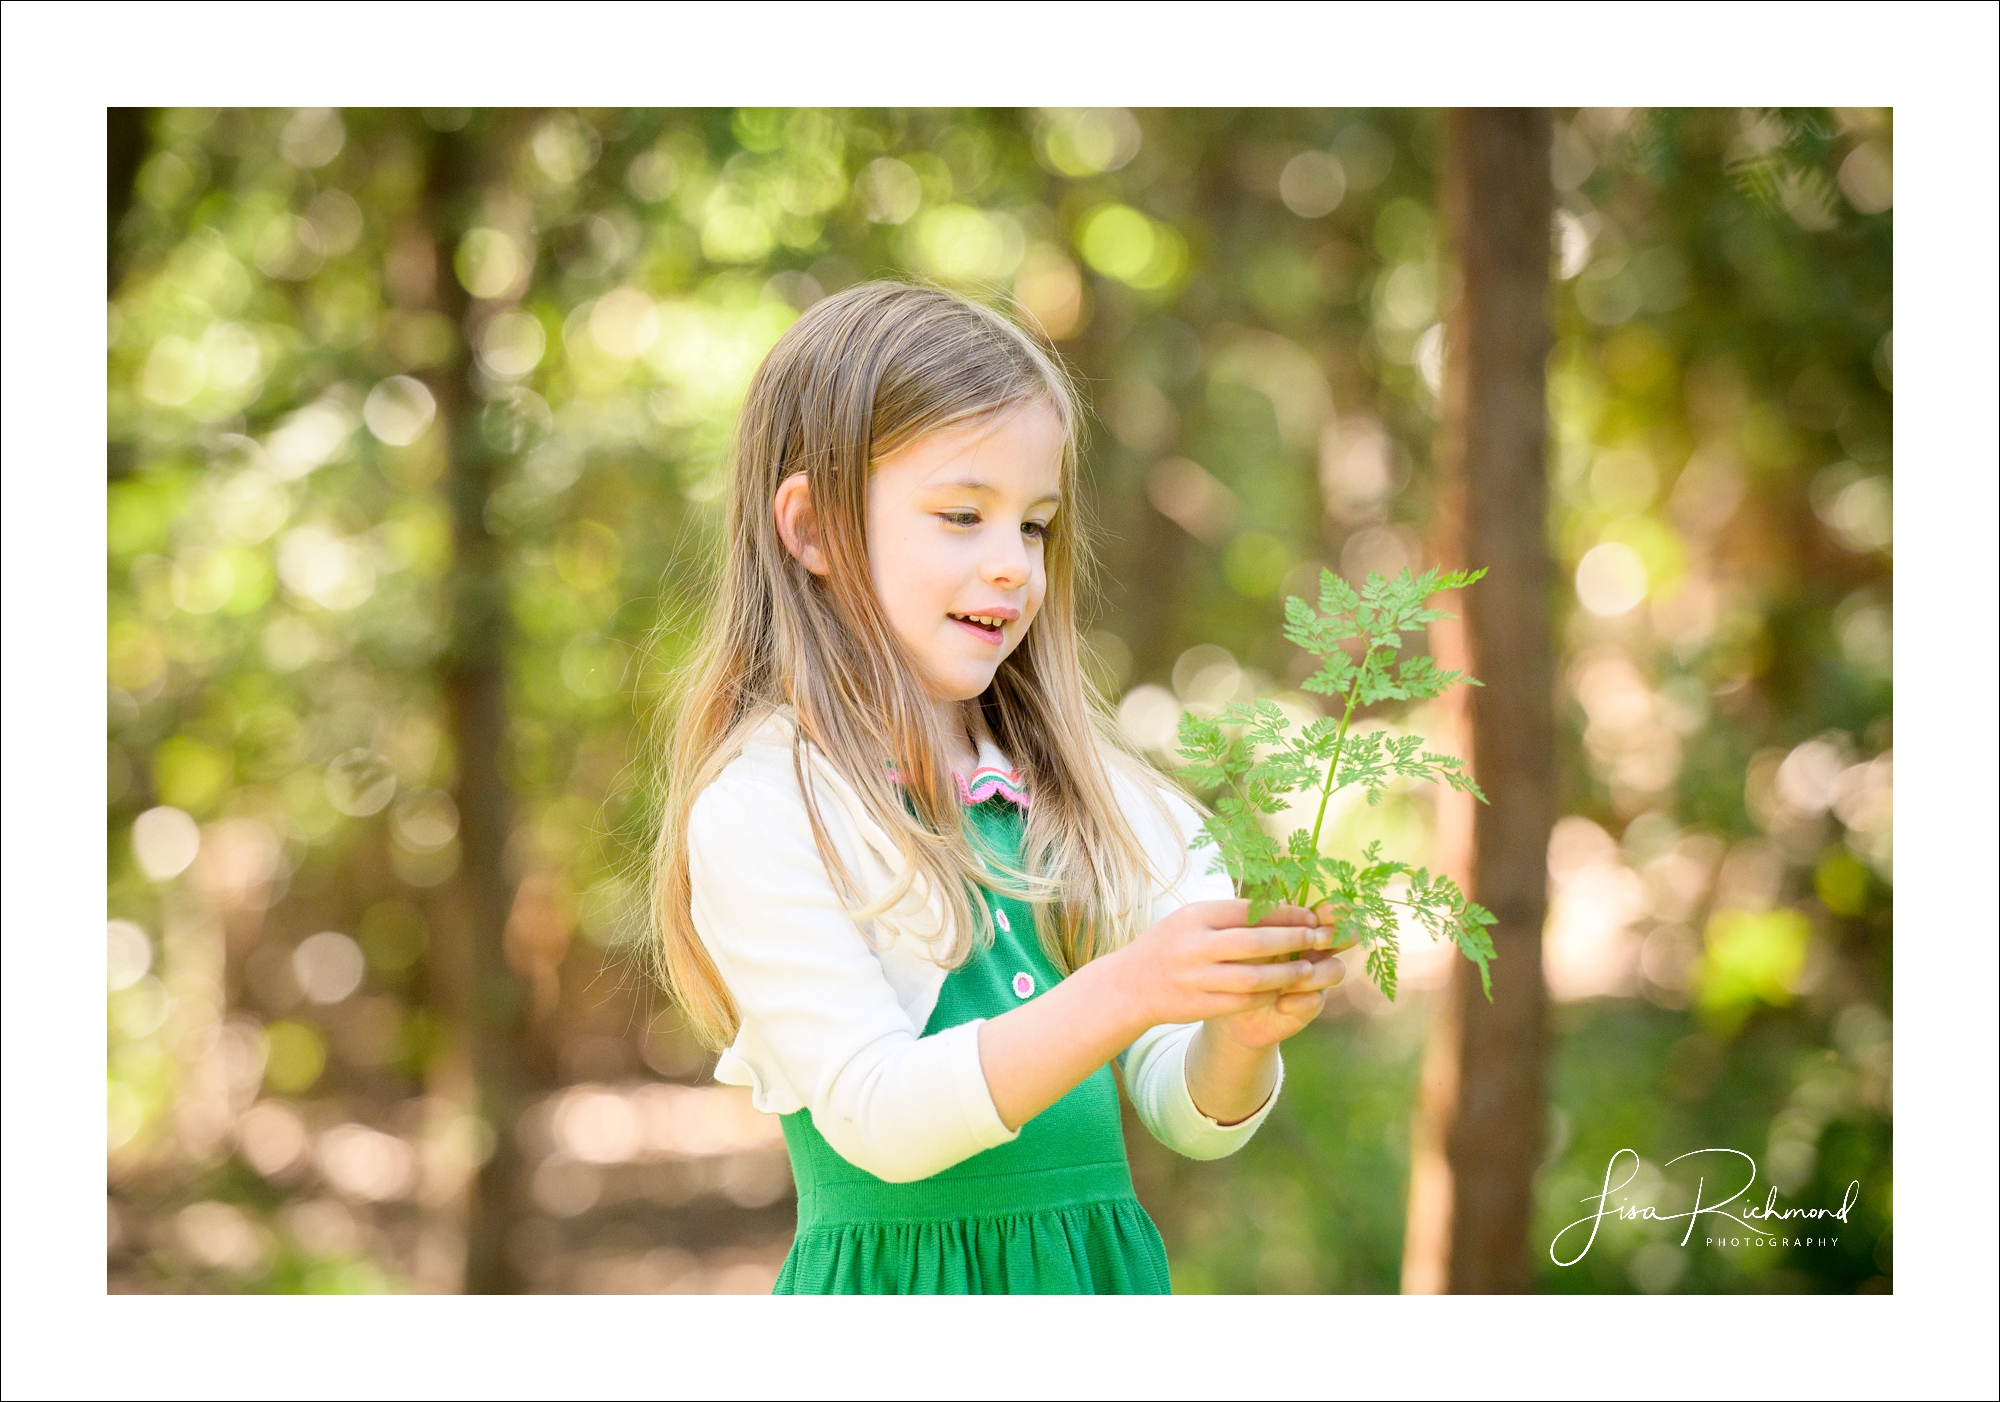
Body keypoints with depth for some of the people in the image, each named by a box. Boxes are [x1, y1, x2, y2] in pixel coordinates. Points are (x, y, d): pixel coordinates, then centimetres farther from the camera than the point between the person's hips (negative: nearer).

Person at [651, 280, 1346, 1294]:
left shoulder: (1087, 792, 4)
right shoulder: (754, 812, -10)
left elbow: (1190, 1122, 4)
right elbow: (876, 1116, -17)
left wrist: (1240, 1029, -17)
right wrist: (1123, 994, -27)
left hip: (1099, 1273, 3)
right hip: (898, 1280, -3)